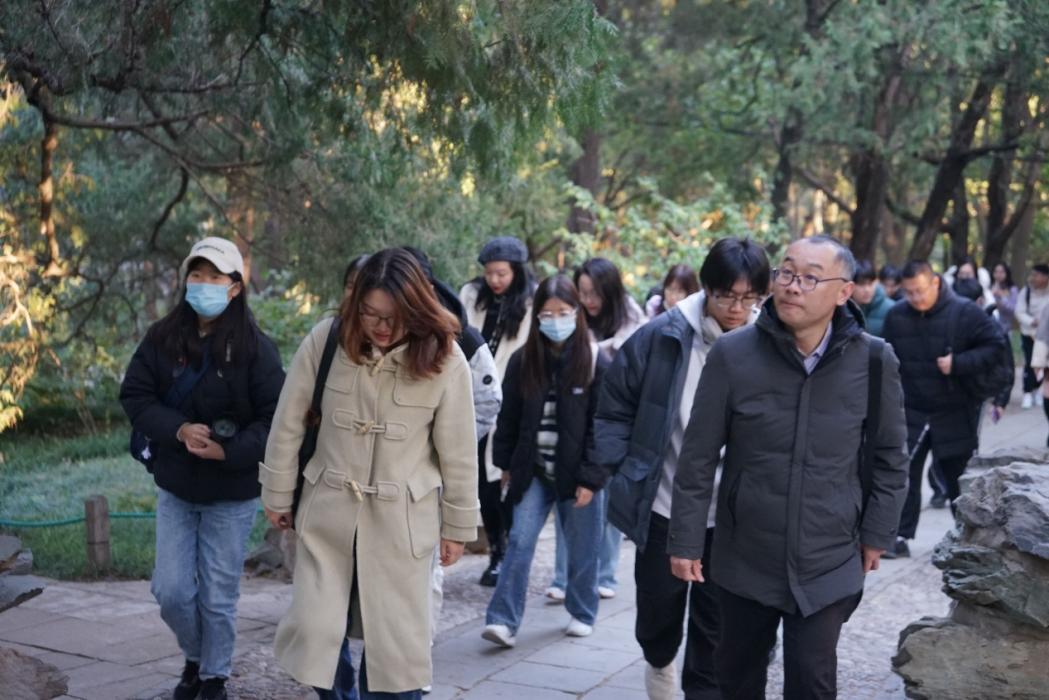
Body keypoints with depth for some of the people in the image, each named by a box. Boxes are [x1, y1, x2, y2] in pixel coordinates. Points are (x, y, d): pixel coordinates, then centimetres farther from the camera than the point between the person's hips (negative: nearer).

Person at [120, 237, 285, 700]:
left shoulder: (255, 347, -13)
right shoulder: (162, 338, -2)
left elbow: (276, 418, -13)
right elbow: (134, 395, -2)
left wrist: (229, 452, -25)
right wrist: (178, 429, -19)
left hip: (232, 492, -3)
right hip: (175, 487, 3)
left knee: (218, 596, 7)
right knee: (171, 590, 6)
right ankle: (195, 657, 35)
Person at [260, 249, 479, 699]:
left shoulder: (444, 359, -13)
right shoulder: (326, 339, -11)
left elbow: (458, 452, -4)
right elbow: (288, 423, 0)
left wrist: (457, 524, 2)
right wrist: (278, 494, 5)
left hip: (402, 520, -1)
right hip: (327, 510, 1)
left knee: (395, 642, 6)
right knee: (314, 631, 3)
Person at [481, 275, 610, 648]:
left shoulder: (595, 363, -9)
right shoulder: (523, 360, 0)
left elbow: (601, 426, -9)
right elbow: (509, 417, 9)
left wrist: (591, 478, -12)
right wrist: (506, 463, 11)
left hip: (577, 473, -2)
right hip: (533, 472, 2)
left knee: (581, 548, 10)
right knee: (519, 543, -5)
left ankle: (582, 614, 29)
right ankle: (503, 620, -3)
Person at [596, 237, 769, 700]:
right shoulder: (662, 338, -10)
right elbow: (613, 408, 0)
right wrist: (625, 472, -3)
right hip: (663, 509, 1)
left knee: (715, 634, 7)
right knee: (658, 611, 21)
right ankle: (659, 662, 51)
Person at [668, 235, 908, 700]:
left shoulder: (875, 362, -8)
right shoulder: (731, 355, -10)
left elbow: (889, 458, 4)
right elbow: (698, 457, -5)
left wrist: (876, 534, 6)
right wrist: (685, 540, -4)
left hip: (828, 564, -1)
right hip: (744, 560, 1)